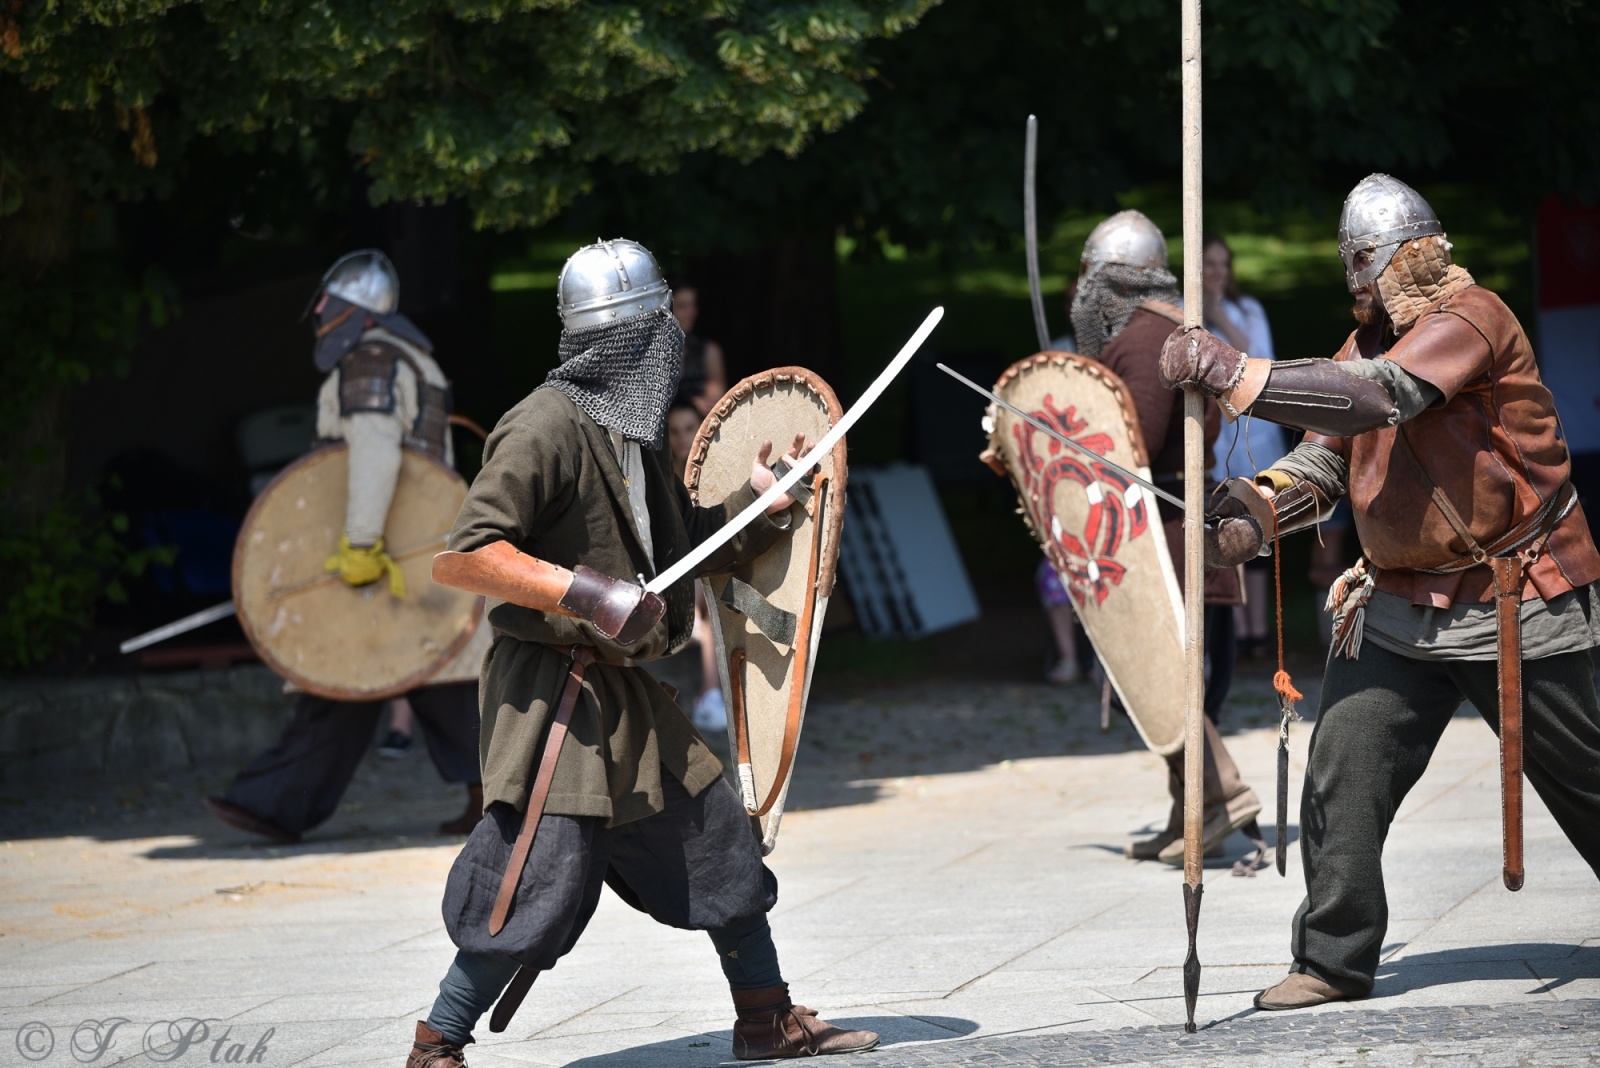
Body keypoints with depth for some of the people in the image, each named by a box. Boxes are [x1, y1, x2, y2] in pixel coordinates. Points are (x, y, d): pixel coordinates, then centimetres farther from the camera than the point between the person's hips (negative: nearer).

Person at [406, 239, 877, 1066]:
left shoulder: (630, 432, 14)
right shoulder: (546, 427, -16)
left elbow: (680, 549, 25)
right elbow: (463, 556, -22)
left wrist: (757, 506, 10)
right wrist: (582, 592, -29)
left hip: (623, 690, 9)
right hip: (551, 693, -9)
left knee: (716, 839, 15)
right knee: (541, 884, -14)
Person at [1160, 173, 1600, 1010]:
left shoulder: (1467, 319, -16)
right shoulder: (1369, 339, 10)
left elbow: (1377, 398, -32)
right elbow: (1325, 455, 7)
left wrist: (1234, 374, -38)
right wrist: (1259, 507, -15)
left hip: (1511, 609, -6)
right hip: (1399, 608, 6)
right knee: (1342, 776, -8)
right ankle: (1335, 959, -1)